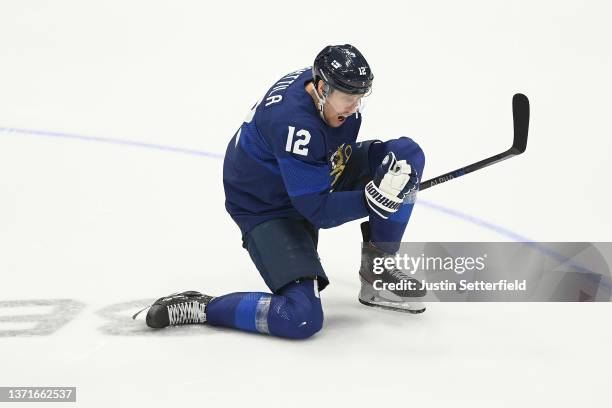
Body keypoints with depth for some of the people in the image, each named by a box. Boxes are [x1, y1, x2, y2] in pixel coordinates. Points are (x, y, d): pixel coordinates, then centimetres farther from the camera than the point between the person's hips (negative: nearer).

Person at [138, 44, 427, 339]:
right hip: (266, 210, -9)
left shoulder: (328, 81, -9)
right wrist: (376, 198, -37)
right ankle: (200, 307, -6)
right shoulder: (293, 123, -35)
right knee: (302, 318, -26)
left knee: (406, 153, -8)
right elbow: (317, 210, -31)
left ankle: (377, 271, 1)